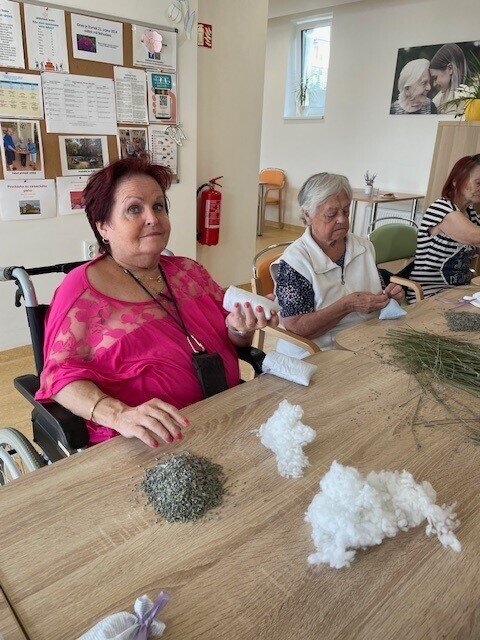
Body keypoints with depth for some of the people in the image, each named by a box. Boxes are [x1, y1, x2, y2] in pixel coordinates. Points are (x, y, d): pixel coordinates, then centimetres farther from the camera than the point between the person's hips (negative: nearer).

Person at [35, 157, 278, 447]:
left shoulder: (190, 271, 12)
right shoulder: (83, 289, -2)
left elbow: (231, 344, 18)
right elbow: (63, 372, -8)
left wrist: (239, 329, -7)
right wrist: (119, 415, -28)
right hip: (140, 446, -6)